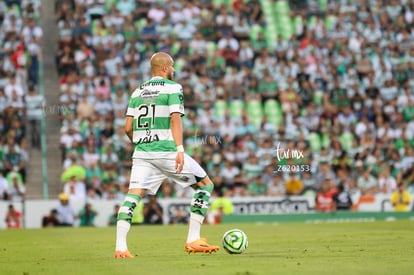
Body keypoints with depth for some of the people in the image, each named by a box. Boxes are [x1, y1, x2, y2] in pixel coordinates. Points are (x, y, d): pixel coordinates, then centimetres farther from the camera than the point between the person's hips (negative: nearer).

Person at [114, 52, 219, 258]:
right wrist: (180, 150, -19)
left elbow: (128, 128, 11)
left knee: (133, 195, -1)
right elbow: (175, 119, -12)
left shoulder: (137, 92, 16)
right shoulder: (172, 88, 0)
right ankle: (193, 240, 5)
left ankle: (120, 246, -19)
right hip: (166, 151, -5)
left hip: (142, 152, 5)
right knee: (205, 185, 9)